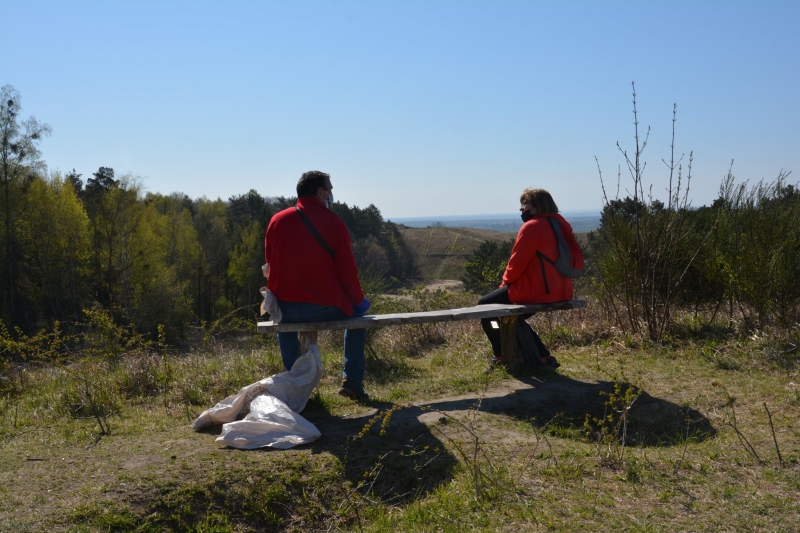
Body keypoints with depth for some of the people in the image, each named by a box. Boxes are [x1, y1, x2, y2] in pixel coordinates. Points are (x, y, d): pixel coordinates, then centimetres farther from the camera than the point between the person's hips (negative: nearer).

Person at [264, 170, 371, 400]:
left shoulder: (277, 220, 3)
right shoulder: (334, 224, -8)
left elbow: (270, 267, 11)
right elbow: (348, 273, -7)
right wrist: (359, 301, 11)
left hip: (285, 309, 3)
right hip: (326, 309, -3)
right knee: (357, 312, 27)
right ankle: (352, 381, 23)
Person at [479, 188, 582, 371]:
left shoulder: (532, 227, -13)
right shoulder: (561, 225, 13)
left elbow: (517, 263, -13)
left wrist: (505, 283, 5)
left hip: (535, 291, -9)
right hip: (561, 292, 9)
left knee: (484, 305, 7)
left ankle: (501, 358, 11)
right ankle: (544, 358, 19)